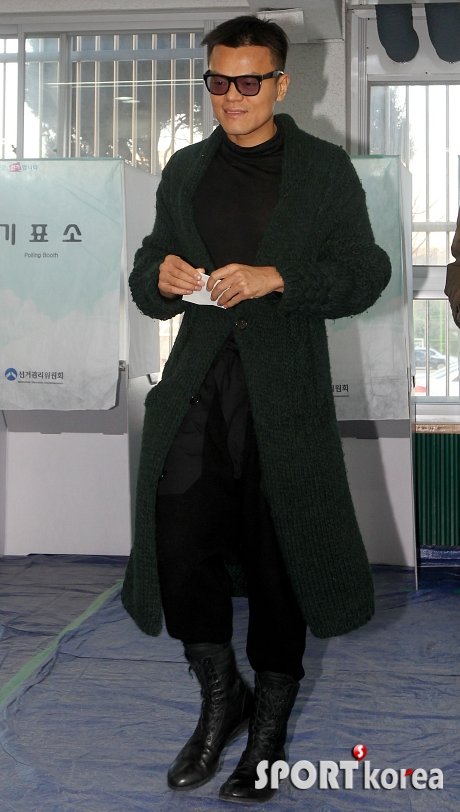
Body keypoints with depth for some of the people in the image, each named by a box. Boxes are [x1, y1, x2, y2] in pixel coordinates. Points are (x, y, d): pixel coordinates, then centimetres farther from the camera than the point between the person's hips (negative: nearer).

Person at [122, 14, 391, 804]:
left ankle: (269, 724, 24)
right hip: (196, 384, 3)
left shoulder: (326, 170, 6)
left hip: (284, 391, -2)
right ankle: (220, 696, 20)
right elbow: (148, 286, 18)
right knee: (178, 543, -7)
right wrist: (161, 278, -6)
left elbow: (364, 274, -1)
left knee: (277, 554, 4)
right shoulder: (185, 170, 16)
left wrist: (277, 278, -16)